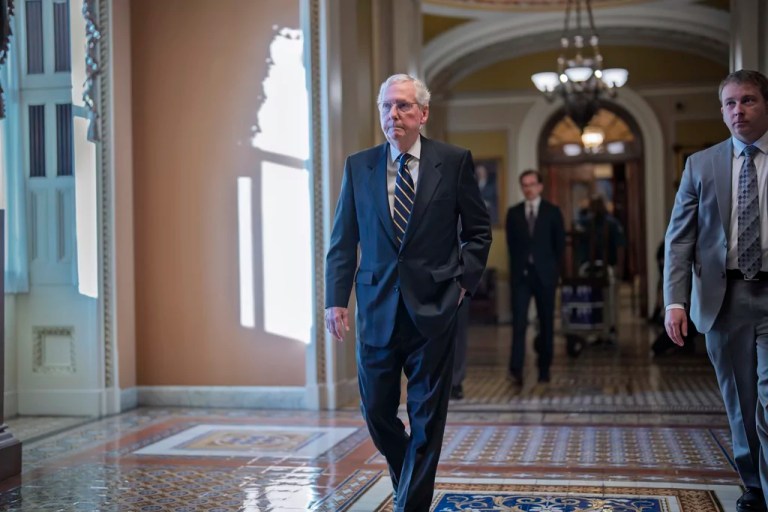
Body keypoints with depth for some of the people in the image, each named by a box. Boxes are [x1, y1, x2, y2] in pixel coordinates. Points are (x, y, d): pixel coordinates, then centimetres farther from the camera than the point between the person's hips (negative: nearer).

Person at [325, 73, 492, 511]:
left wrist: (464, 281, -3)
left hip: (433, 309, -2)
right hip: (378, 310, 2)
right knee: (377, 412, 10)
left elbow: (479, 230, 8)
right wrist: (336, 299, -1)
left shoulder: (455, 162, 1)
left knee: (427, 420, 3)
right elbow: (343, 241, 6)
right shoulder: (358, 166, 5)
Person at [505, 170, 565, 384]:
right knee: (519, 322, -10)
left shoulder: (552, 212, 4)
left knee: (546, 323, 5)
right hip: (520, 274, 0)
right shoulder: (513, 213, 8)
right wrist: (519, 266, 6)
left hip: (545, 275, 0)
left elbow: (560, 244, 6)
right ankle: (516, 369, -16)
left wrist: (552, 268, 4)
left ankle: (544, 370, 14)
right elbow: (511, 243, 11)